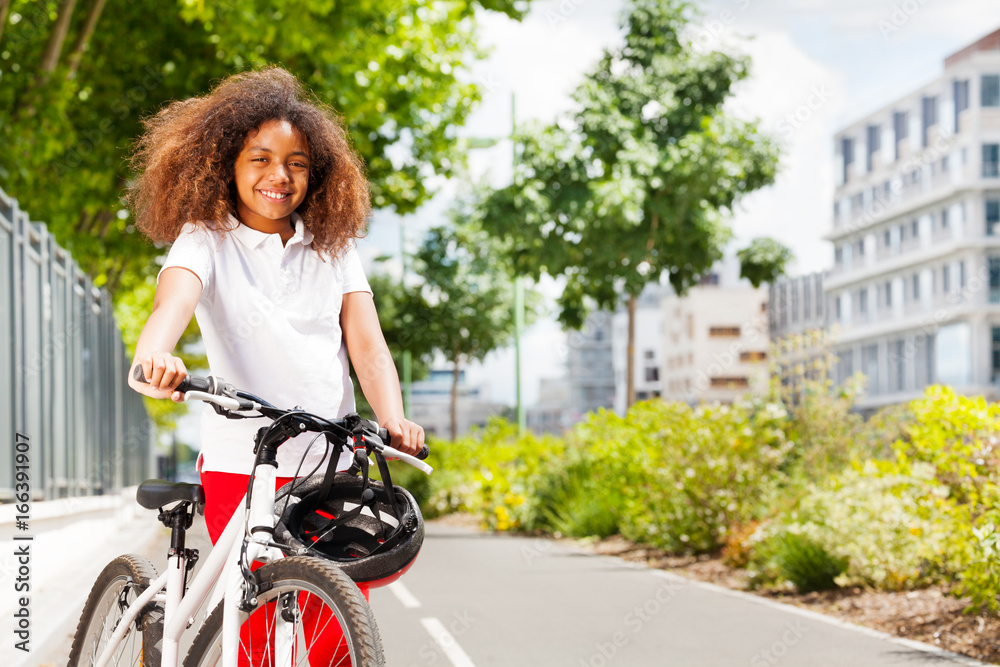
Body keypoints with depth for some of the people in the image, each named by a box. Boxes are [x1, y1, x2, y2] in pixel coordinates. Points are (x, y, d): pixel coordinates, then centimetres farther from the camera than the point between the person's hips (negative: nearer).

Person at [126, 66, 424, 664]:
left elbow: (366, 341, 2)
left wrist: (394, 418, -18)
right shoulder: (207, 240, 0)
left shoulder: (335, 245, 11)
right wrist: (154, 354, -44)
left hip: (334, 468, 3)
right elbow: (176, 296, -21)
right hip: (242, 470, -3)